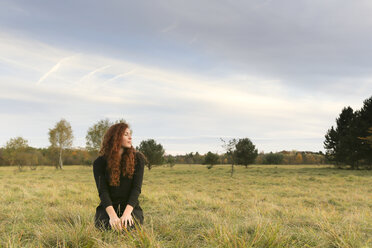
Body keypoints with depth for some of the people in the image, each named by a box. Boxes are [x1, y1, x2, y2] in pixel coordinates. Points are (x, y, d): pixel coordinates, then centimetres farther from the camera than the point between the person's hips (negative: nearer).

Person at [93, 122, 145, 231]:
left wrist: (127, 213, -25)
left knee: (127, 225, -30)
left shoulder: (137, 158, 2)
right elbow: (103, 191, -11)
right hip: (107, 208, 0)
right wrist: (112, 215, -28)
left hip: (131, 207, 0)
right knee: (108, 225, -31)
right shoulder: (100, 162, 0)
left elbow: (136, 188, -8)